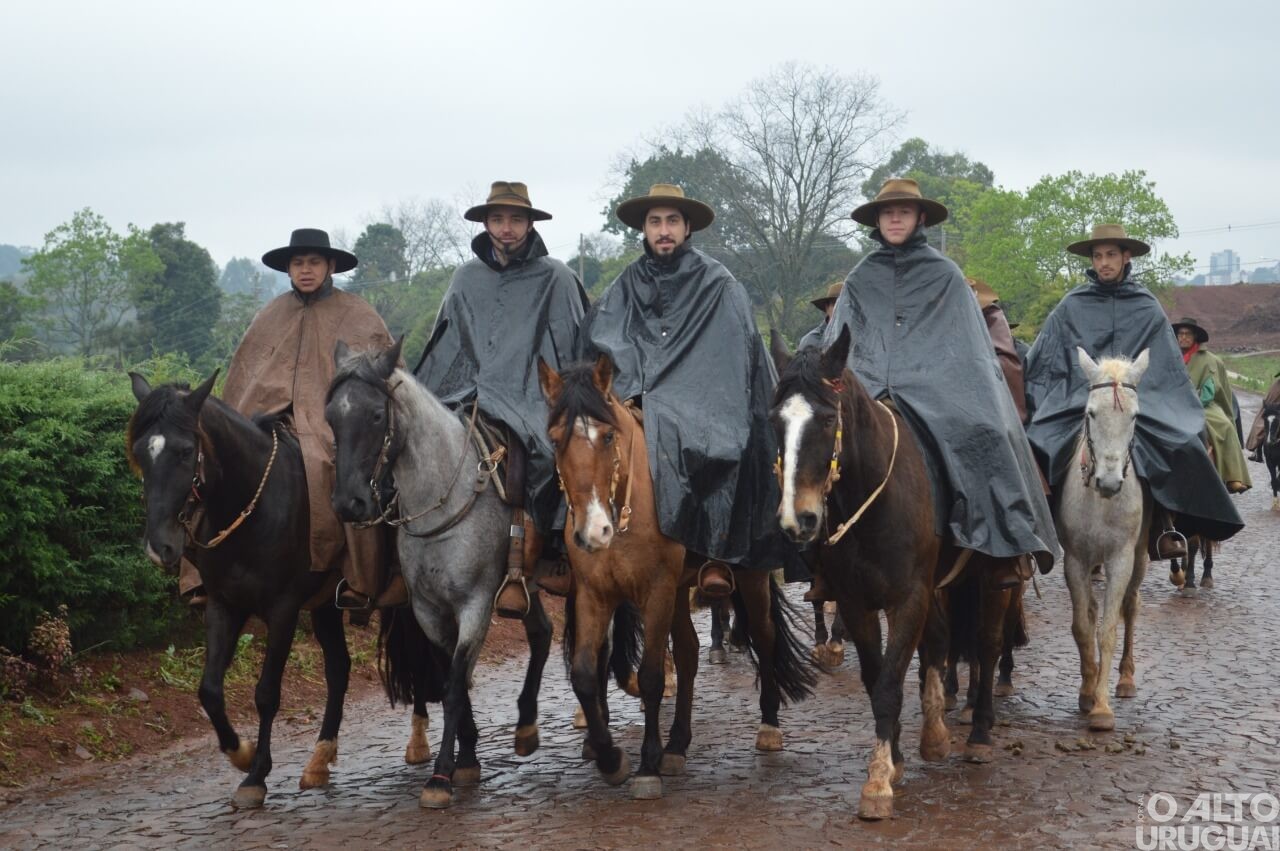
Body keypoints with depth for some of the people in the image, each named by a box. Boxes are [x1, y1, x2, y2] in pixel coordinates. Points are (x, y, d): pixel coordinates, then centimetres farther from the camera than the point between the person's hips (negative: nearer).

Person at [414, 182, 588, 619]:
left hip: (529, 398, -4)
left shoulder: (555, 278, 5)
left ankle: (517, 573, -31)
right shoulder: (467, 278, 16)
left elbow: (573, 351, 4)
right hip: (471, 394, 4)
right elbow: (443, 348, 21)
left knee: (517, 452, -31)